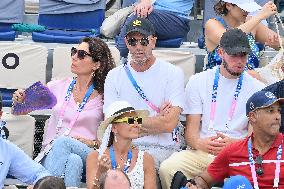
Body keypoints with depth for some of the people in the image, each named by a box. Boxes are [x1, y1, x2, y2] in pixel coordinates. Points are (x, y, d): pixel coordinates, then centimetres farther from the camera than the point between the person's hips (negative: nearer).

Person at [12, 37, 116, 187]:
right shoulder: (58, 86, 15)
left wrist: (93, 143, -10)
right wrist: (19, 100, -1)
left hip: (87, 154, -1)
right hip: (51, 153, 2)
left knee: (62, 141, -36)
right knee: (73, 161, -36)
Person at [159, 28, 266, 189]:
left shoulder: (257, 88, 10)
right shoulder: (198, 81, 12)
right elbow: (191, 129, 7)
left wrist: (234, 144, -18)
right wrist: (200, 144, -18)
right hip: (200, 151, 1)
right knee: (167, 168, -28)